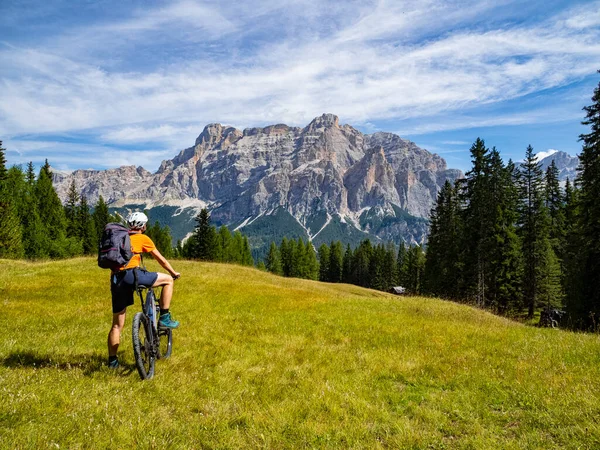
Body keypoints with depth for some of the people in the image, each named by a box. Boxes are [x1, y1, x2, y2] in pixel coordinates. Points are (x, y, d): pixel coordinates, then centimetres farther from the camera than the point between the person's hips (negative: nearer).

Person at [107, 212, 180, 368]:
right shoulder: (142, 238, 8)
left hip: (115, 280, 7)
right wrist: (174, 273, 27)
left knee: (117, 325, 14)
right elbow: (161, 260, 12)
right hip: (131, 274, -7)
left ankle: (112, 360, 18)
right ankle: (164, 318, 7)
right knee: (168, 280, 9)